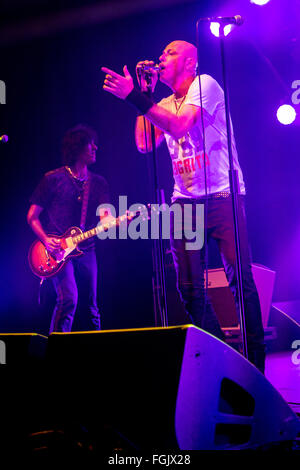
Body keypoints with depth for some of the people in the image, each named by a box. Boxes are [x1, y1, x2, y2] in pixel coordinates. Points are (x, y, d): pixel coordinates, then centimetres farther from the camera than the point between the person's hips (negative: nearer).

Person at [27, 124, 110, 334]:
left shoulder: (99, 183, 13)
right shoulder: (53, 179, 0)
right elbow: (32, 217, 3)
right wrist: (46, 240, -12)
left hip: (86, 250, 5)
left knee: (91, 307, 7)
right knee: (68, 299, -21)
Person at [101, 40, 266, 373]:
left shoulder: (205, 84, -3)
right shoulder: (164, 105, 18)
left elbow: (180, 126, -18)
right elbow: (143, 145, 5)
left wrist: (135, 97, -20)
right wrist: (145, 93, 7)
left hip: (222, 194, -6)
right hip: (184, 200, 6)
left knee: (240, 279, -10)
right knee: (190, 288, 1)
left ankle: (255, 360, 1)